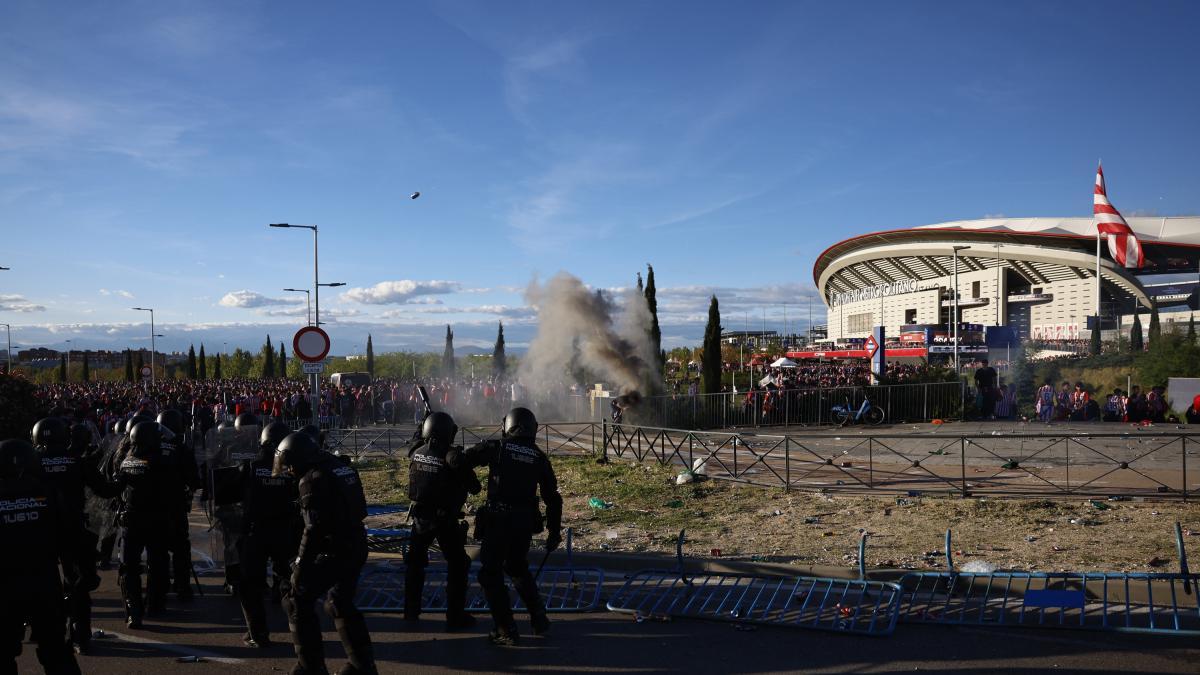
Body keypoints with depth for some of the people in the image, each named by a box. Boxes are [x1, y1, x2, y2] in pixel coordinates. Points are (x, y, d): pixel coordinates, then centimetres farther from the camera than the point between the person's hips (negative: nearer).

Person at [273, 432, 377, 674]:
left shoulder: (312, 479, -15)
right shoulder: (342, 467, 12)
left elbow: (315, 527, -21)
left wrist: (301, 565, -17)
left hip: (333, 552, -9)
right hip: (357, 547, 9)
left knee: (297, 602, 4)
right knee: (341, 605, 22)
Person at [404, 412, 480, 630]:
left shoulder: (416, 454, -2)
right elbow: (474, 488, -12)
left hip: (420, 516, 5)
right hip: (445, 520, -5)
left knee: (415, 562, 21)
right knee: (457, 565, 6)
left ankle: (411, 611, 30)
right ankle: (455, 617, 5)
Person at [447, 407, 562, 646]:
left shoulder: (496, 447, -2)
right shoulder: (539, 458, 8)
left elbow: (459, 460, -6)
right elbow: (553, 498, 10)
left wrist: (451, 453, 17)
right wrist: (555, 532, 18)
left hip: (497, 520, -4)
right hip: (525, 524, 5)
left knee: (491, 574, 7)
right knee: (518, 568, 26)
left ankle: (505, 630, 5)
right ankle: (539, 619, 27)